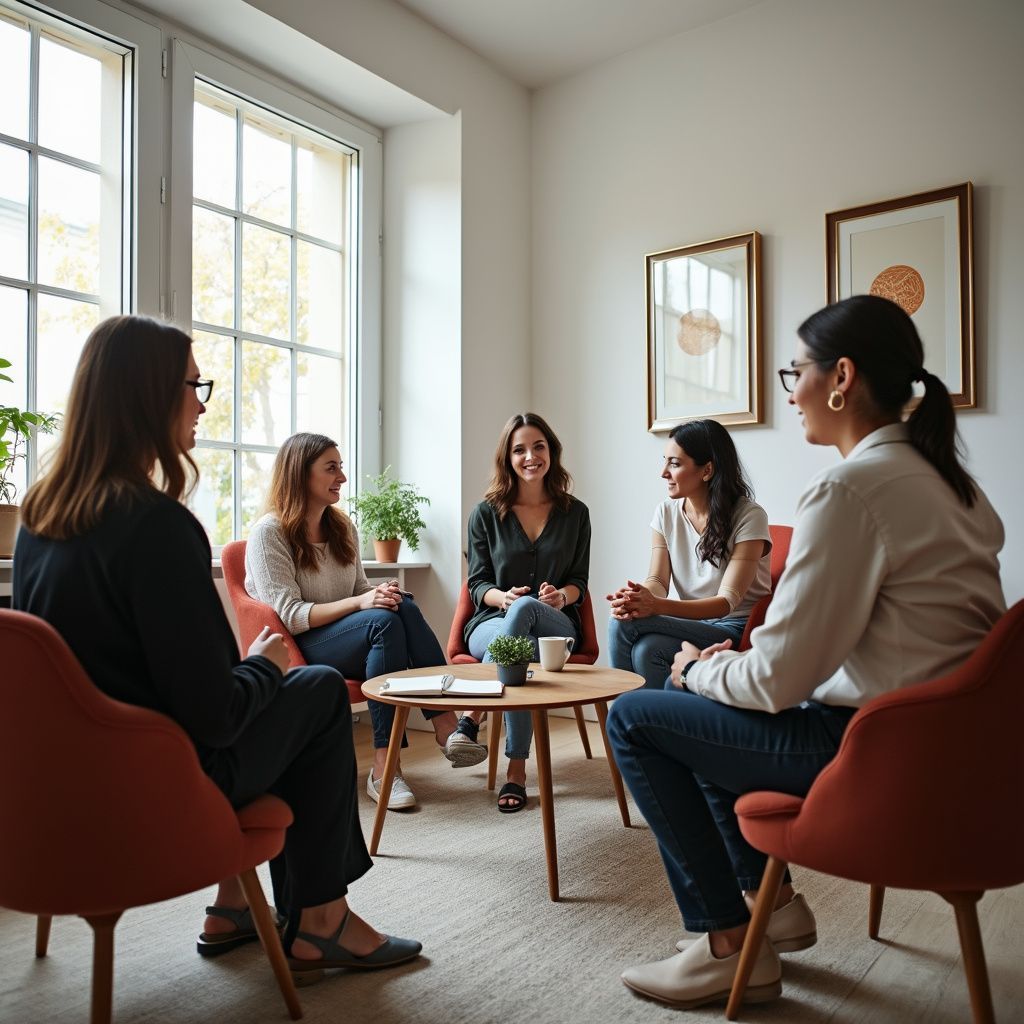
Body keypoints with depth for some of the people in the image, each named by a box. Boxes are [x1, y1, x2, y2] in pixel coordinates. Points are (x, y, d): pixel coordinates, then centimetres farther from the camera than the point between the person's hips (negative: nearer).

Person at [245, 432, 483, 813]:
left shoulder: (342, 526, 15)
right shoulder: (269, 532, -8)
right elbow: (288, 615, -15)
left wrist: (379, 592, -10)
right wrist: (359, 603, -27)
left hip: (350, 641, 6)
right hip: (296, 652, -6)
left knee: (403, 605, -26)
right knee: (384, 620, -33)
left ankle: (447, 728, -31)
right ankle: (383, 768, -34)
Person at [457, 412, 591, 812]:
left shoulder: (575, 513, 9)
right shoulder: (486, 513, 5)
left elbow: (579, 580, 10)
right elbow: (477, 584, 4)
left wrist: (562, 595, -16)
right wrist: (503, 597, -20)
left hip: (555, 627, 1)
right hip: (492, 623, 0)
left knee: (525, 608, -39)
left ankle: (473, 715, -30)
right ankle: (517, 771, -32)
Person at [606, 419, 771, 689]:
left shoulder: (748, 517, -11)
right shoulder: (666, 513, 6)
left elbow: (727, 601, -19)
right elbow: (657, 580, -2)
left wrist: (656, 605, -36)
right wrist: (635, 599, -29)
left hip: (736, 629, -4)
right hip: (691, 625, 5)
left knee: (624, 625, -27)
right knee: (645, 649, -31)